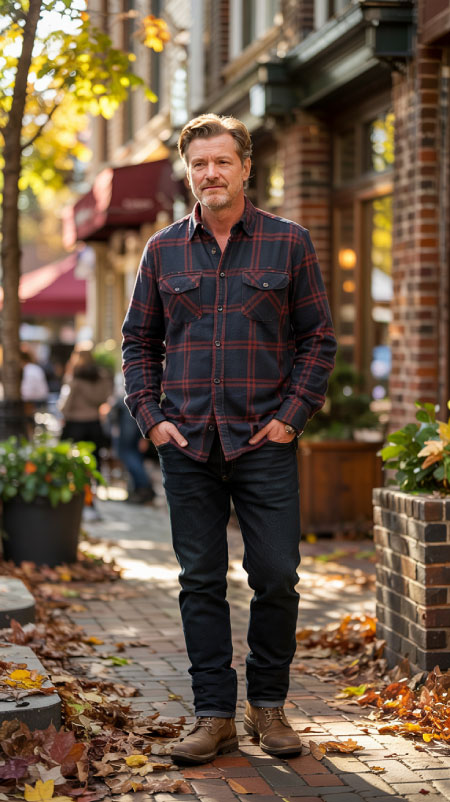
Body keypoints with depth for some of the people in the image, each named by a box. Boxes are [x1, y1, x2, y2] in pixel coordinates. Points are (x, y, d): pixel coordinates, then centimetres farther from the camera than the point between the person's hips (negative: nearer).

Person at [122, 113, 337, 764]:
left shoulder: (289, 243, 3)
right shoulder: (163, 251, 9)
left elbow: (318, 337, 4)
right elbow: (139, 339, 14)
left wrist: (292, 416, -5)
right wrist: (149, 415, 2)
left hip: (265, 441, -2)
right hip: (187, 443, 2)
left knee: (276, 578, 0)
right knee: (201, 582, 5)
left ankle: (268, 705, 18)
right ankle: (215, 715, 13)